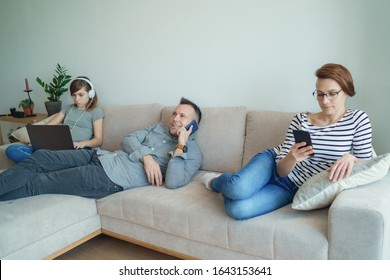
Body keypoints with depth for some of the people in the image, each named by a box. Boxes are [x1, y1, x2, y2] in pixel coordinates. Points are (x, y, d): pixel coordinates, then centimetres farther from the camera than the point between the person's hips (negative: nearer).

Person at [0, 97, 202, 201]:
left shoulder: (193, 153, -2)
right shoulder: (160, 128, 18)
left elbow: (173, 182, -21)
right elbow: (128, 140, 7)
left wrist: (180, 146, -17)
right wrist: (146, 155, -11)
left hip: (111, 178, -6)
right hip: (101, 156, 7)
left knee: (38, 183, -8)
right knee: (39, 157, -4)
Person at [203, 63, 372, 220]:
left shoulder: (357, 119, -4)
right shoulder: (300, 120, -2)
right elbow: (281, 170, -5)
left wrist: (350, 157, -27)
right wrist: (292, 157, -29)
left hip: (291, 189, -1)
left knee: (238, 209, -30)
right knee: (238, 188, -35)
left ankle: (228, 188, 6)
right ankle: (216, 182, 3)